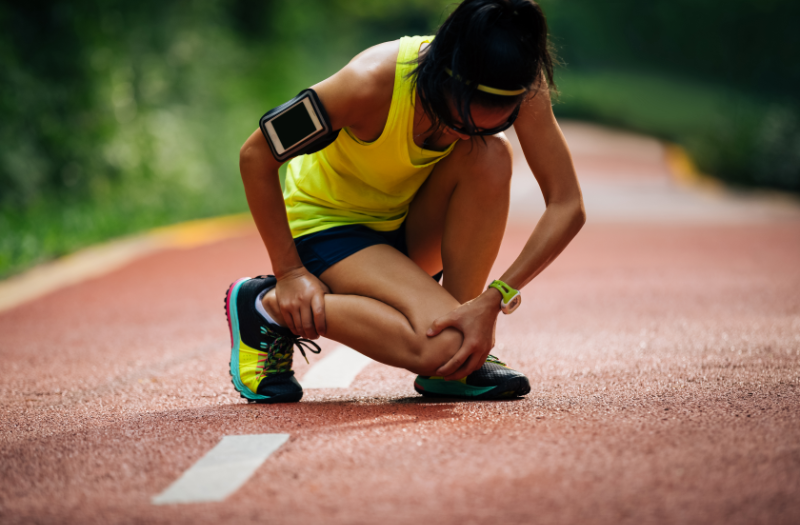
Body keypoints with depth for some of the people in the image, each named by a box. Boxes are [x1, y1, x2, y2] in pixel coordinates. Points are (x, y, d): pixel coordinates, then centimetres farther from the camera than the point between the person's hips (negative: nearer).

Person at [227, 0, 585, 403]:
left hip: (411, 225, 5)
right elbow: (256, 155, -22)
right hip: (328, 222, -5)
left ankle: (457, 366, -15)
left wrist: (493, 301, -32)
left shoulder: (516, 88, -23)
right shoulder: (371, 83, -34)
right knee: (442, 343, -30)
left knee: (491, 156, -28)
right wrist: (289, 271, -20)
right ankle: (269, 306, -9)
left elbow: (568, 207, -22)